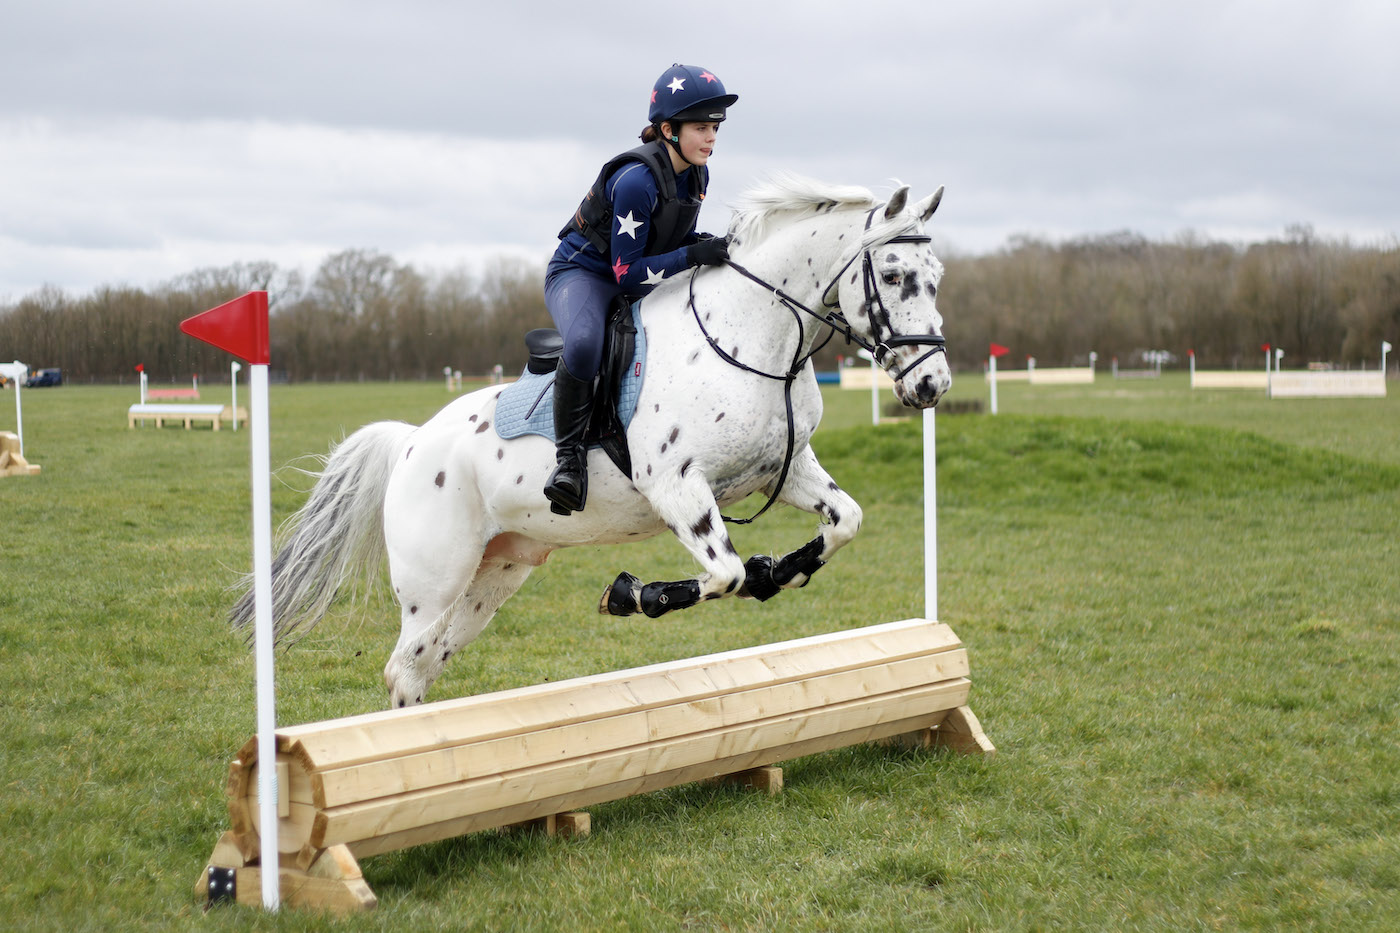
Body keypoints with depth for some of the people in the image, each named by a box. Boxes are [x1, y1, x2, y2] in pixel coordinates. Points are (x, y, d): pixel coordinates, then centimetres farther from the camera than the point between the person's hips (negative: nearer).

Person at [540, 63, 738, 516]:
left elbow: (678, 236, 13)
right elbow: (628, 273, -27)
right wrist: (693, 255, -34)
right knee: (584, 345, -40)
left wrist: (710, 246, -10)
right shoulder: (636, 179, -28)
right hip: (581, 272, -9)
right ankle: (569, 453, -20)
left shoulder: (696, 174, -2)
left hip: (639, 283, 9)